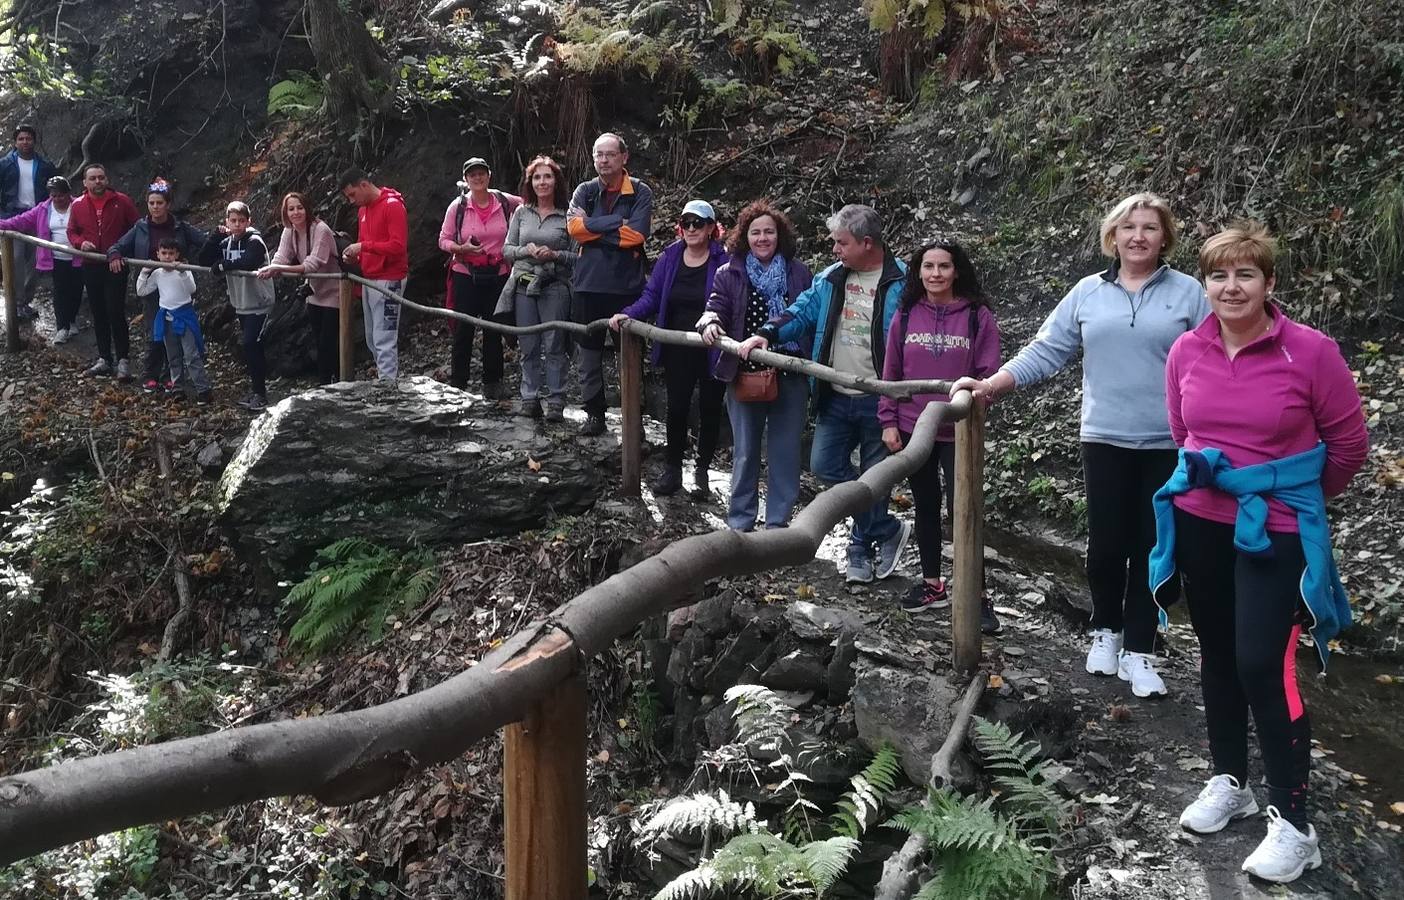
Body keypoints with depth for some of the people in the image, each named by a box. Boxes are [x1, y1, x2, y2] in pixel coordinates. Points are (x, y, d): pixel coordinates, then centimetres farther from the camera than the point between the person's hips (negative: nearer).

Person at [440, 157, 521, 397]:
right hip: (466, 275, -1)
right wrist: (462, 248, -17)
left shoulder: (505, 202, -1)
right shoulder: (457, 206, -2)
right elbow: (443, 240, 1)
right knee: (463, 330, 1)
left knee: (494, 330, 7)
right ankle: (457, 382, 11)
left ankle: (492, 383, 17)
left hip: (497, 275, 1)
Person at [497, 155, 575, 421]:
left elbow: (577, 256, -1)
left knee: (554, 346, -2)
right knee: (528, 346, 7)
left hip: (554, 287, -3)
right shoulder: (521, 213, 9)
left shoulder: (567, 216, -1)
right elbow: (507, 249, 10)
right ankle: (530, 399, 14)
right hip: (523, 286, 3)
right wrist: (526, 251, -9)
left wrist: (554, 255, -17)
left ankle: (556, 401, 5)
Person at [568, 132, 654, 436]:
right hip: (589, 284, 3)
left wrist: (593, 230, -10)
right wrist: (618, 222, -15)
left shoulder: (640, 192, -1)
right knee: (590, 350, 8)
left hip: (627, 285, -3)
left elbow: (637, 234, -15)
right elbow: (574, 225, -10)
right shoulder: (585, 191, 8)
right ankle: (594, 413, 18)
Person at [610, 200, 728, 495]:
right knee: (677, 408, 7)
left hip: (713, 350, -3)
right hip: (677, 351, 3)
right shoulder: (670, 257, 2)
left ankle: (703, 469, 26)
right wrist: (628, 314, -13)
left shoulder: (723, 260, -10)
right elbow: (651, 297, 3)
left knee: (709, 409, 11)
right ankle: (672, 469, 19)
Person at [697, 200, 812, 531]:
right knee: (744, 453, 10)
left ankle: (778, 525, 17)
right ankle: (740, 525, 21)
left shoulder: (798, 273, 4)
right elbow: (716, 306, -4)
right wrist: (710, 322, -29)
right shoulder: (729, 273, 4)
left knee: (785, 453, 6)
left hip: (790, 376, 0)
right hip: (744, 376, 0)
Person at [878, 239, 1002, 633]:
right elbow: (891, 372, 7)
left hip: (959, 432, -3)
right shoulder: (906, 316, 4)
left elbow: (988, 373, -3)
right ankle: (932, 583, 27)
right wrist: (889, 421, 2)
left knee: (961, 509, -7)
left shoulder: (978, 316, -5)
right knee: (925, 506, 14)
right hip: (913, 429, 4)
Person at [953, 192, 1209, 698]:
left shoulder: (1187, 293, 1)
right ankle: (1105, 631, 29)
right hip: (1105, 439, 1)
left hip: (1169, 444, -1)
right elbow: (1045, 352, 4)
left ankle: (1139, 651, 14)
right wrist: (990, 386, -6)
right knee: (1106, 542, 8)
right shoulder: (1088, 293, 6)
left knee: (1153, 546, 4)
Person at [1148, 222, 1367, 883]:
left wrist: (1299, 499, 9)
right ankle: (1229, 781, 34)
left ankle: (1293, 825, 6)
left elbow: (1349, 442, -2)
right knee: (1217, 656, 15)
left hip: (1276, 530, -4)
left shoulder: (1310, 351, -14)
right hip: (1199, 522, 5)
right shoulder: (1186, 352, -2)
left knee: (1265, 668, -8)